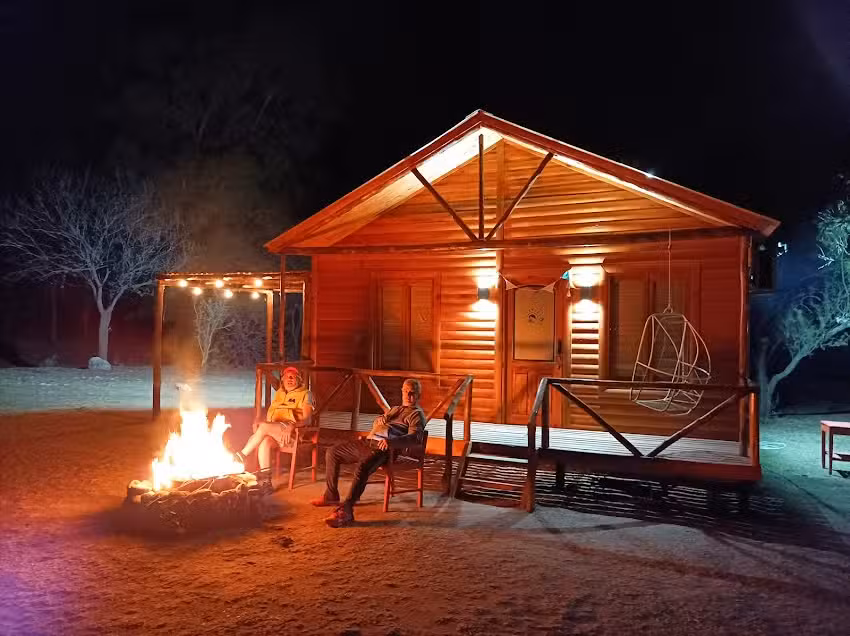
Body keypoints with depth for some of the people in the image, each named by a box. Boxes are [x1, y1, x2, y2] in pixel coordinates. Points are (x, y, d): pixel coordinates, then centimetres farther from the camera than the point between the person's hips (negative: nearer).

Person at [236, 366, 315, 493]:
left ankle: (241, 456, -17)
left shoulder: (305, 394, 6)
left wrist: (291, 426, -24)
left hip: (294, 432, -5)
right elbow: (270, 415, 22)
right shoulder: (279, 393, 25)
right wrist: (258, 422, 0)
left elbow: (307, 419, -6)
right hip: (273, 432, 5)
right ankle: (265, 481, -32)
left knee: (264, 427, -29)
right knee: (265, 441, -30)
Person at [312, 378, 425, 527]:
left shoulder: (417, 414, 3)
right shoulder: (395, 409, 30)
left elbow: (416, 437, -16)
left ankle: (345, 511, -37)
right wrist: (380, 420, 20)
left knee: (362, 467, -37)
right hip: (368, 442, 9)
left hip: (382, 448, -9)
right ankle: (331, 496, 17)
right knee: (332, 452, 13)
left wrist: (391, 441, -32)